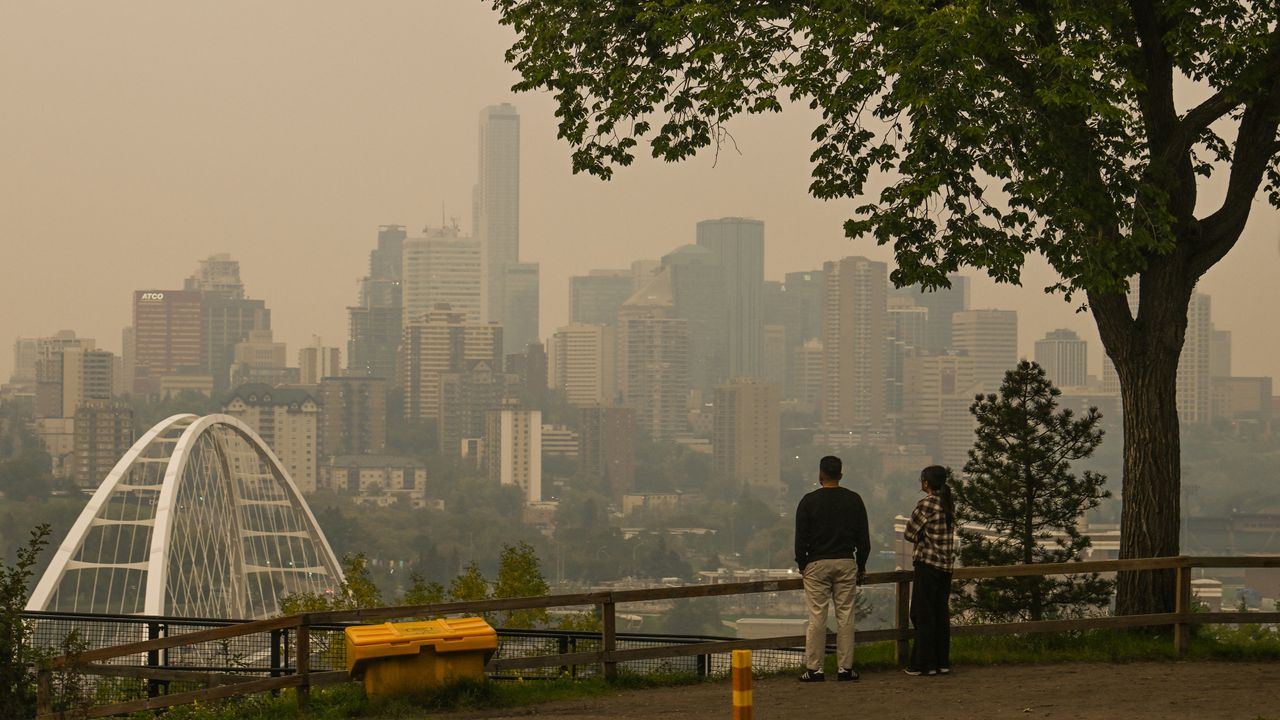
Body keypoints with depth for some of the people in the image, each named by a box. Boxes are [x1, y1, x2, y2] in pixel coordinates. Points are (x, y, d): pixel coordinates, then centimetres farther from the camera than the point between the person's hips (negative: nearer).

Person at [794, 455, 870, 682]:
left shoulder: (809, 501, -4)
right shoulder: (854, 500, 4)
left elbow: (801, 536, -3)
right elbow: (863, 537, 6)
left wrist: (802, 565, 8)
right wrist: (861, 566, 14)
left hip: (817, 564, -2)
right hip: (846, 563, 2)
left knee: (817, 617, -1)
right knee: (845, 616, 5)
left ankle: (814, 669, 0)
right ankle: (845, 668, 5)